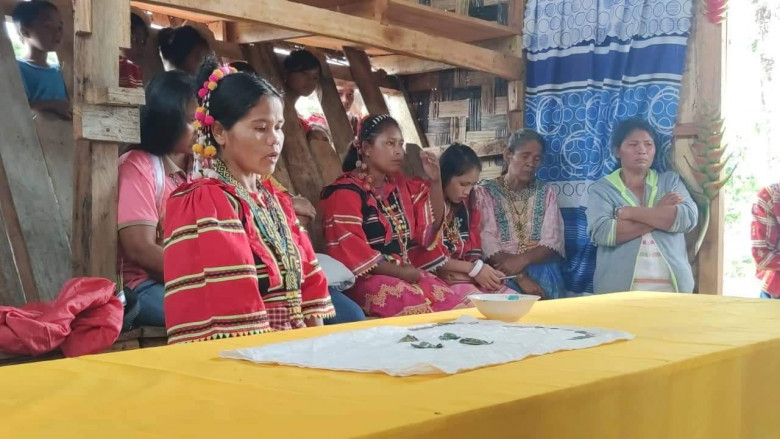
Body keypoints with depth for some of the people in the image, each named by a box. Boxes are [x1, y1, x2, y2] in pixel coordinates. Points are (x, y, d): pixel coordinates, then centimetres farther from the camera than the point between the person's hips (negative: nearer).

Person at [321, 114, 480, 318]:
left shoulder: (400, 186, 15)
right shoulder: (346, 192, -9)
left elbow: (429, 229, 16)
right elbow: (350, 251, -16)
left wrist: (435, 181, 6)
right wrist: (400, 272, -13)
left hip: (405, 273, 7)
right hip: (367, 278, -7)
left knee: (459, 306, -16)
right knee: (422, 309, -31)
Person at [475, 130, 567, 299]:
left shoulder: (546, 192, 13)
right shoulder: (485, 192, 3)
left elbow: (553, 243, 2)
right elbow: (488, 245, -9)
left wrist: (522, 260, -18)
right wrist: (520, 277, -22)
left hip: (541, 266, 2)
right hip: (502, 269, -2)